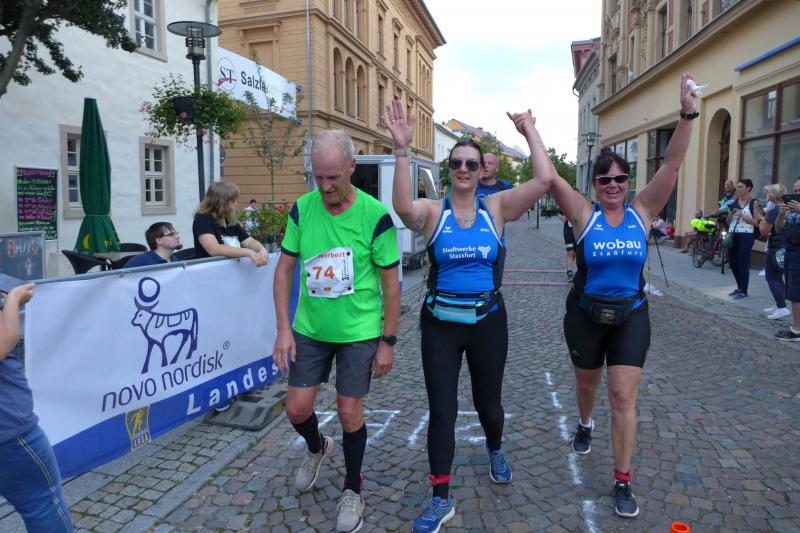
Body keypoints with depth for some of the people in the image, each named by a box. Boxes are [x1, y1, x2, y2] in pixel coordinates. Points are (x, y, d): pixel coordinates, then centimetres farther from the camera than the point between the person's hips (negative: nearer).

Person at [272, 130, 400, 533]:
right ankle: (317, 448, 44)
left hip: (359, 332, -3)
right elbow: (284, 269, 1)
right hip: (309, 329, 3)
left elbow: (391, 283, -9)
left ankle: (352, 490, 31)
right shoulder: (302, 209, -7)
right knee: (297, 408, 8)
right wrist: (283, 329, -4)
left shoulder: (374, 215, -16)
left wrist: (388, 341, -7)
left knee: (349, 412, 5)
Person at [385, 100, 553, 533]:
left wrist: (530, 130, -10)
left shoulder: (497, 206, -2)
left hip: (488, 320, 1)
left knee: (487, 401, 18)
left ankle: (495, 450, 54)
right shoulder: (433, 211, -7)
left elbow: (544, 180, -14)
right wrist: (402, 150, -37)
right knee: (442, 411, 3)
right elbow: (403, 207, -30)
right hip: (440, 322, -1)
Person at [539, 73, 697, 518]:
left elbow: (672, 164, -12)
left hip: (631, 315, 0)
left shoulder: (642, 212, -4)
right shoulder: (584, 215, -9)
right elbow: (550, 177, -16)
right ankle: (585, 425, 54)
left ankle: (623, 482, 11)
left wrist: (688, 115, -21)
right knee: (588, 382, 21)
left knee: (624, 397, -2)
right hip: (586, 314, 0)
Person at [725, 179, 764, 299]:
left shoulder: (754, 203, -3)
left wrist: (743, 215, -16)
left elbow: (757, 223, -8)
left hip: (746, 236, -6)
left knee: (743, 263, -2)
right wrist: (731, 212, -4)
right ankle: (739, 287, 28)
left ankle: (743, 291, 8)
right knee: (733, 263, 11)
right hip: (732, 235, 6)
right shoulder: (734, 202, 11)